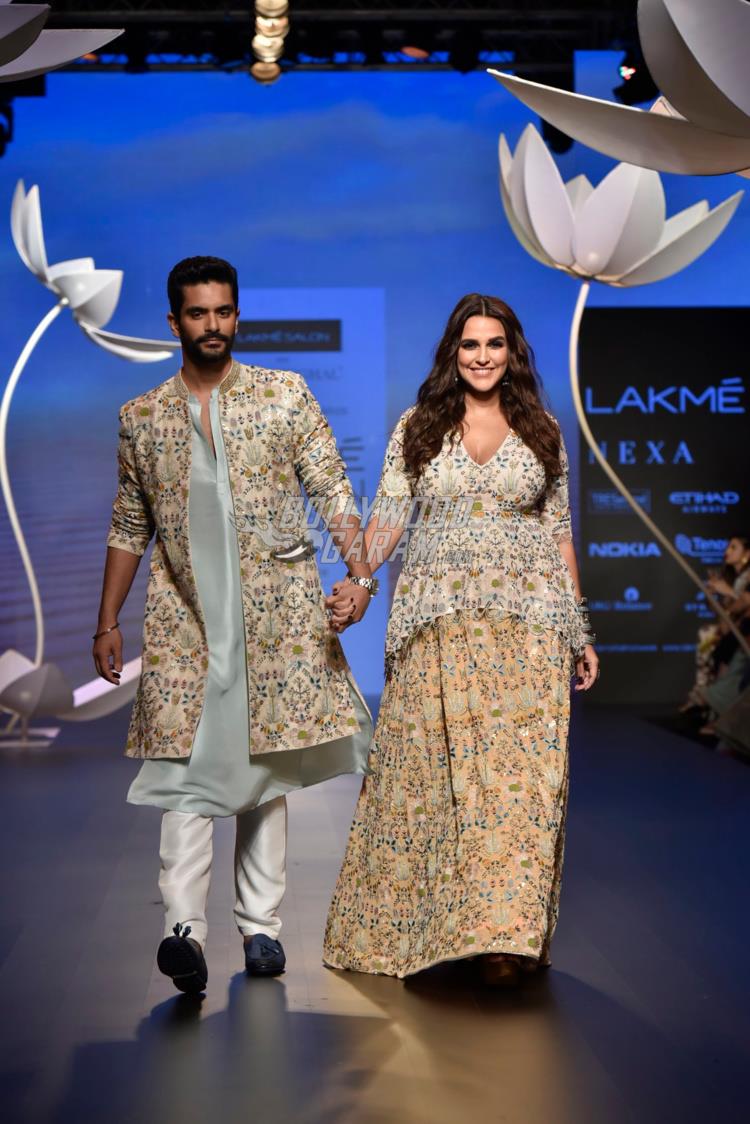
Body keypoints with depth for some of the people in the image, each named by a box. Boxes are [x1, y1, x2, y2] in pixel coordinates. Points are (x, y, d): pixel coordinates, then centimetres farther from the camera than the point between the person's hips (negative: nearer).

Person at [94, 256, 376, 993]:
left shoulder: (286, 395, 5)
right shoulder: (141, 417, 9)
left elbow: (331, 490, 1)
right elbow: (129, 527, 15)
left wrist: (358, 572, -14)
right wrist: (106, 621, 11)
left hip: (275, 614, 0)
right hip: (184, 618, 0)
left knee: (265, 762, 5)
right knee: (186, 763, -11)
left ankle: (260, 925, 12)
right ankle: (184, 928, -20)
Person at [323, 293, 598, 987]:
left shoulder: (542, 433, 10)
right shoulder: (417, 428, 9)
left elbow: (559, 535, 12)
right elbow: (387, 520, 3)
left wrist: (580, 635, 9)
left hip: (526, 627, 0)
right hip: (437, 626, 0)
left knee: (517, 771, -8)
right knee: (428, 768, 1)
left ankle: (505, 930, -10)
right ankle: (404, 924, 12)